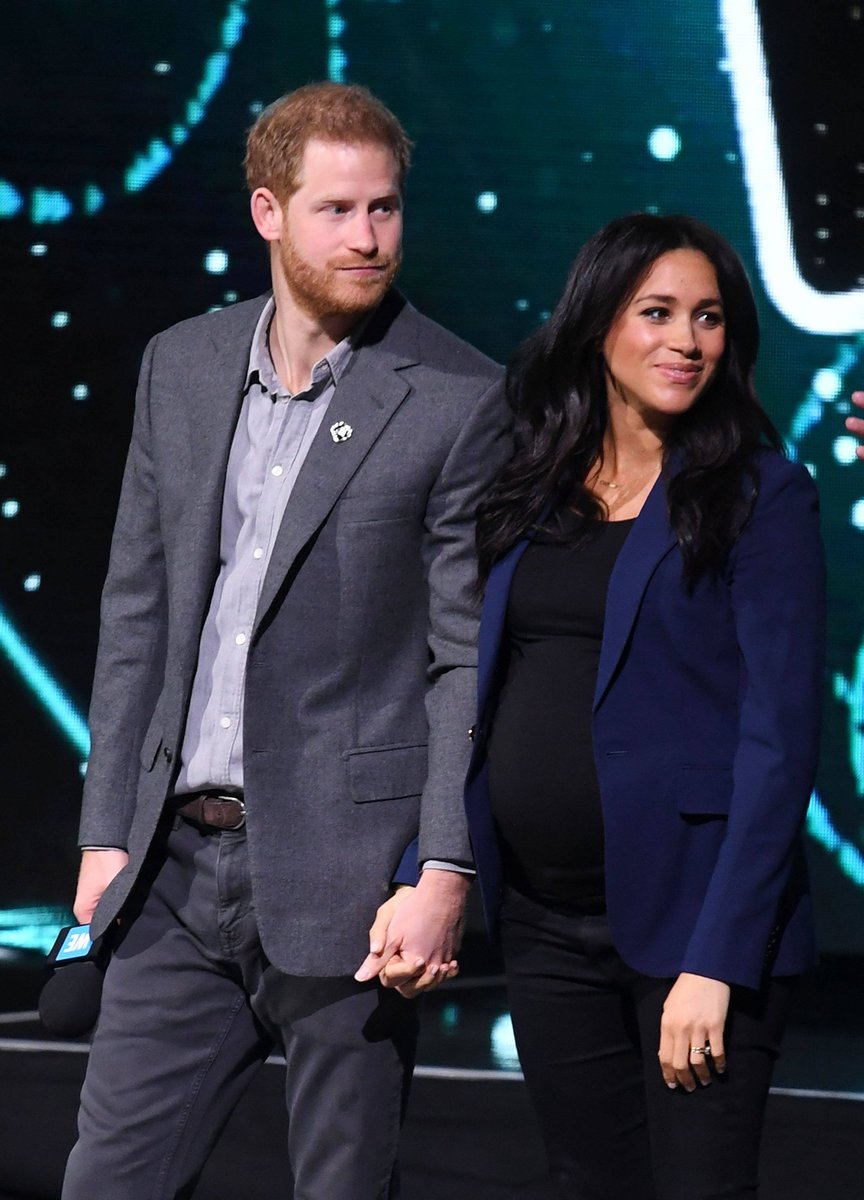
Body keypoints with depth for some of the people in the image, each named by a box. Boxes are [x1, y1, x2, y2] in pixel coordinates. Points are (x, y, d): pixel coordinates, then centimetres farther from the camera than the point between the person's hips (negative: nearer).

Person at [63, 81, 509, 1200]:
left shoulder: (460, 401, -5)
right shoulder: (180, 365, 10)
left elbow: (473, 657, -7)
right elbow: (136, 613, 14)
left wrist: (444, 874, -15)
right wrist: (108, 831, 9)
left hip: (342, 874, -5)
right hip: (178, 865, 5)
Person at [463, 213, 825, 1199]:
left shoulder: (757, 495, -5)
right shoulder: (533, 497, 11)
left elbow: (778, 737, -10)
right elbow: (476, 694, 12)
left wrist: (716, 962, -17)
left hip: (685, 917, -5)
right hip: (546, 924, 5)